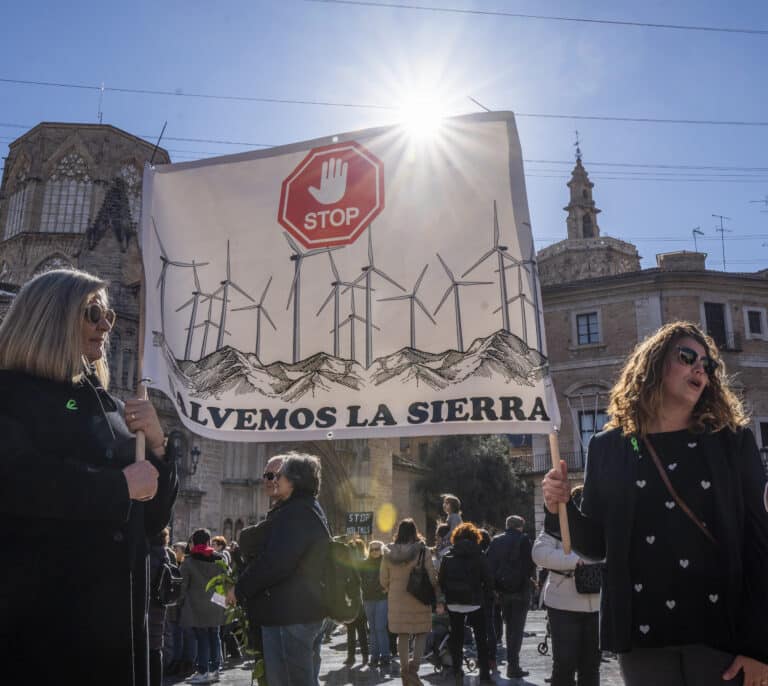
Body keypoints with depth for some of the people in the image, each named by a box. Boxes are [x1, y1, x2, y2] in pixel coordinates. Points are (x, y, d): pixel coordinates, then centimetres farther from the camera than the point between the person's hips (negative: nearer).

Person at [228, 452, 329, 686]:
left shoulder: (295, 513, -17)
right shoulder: (311, 510, 17)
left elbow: (275, 563, -25)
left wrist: (240, 589, -11)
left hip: (289, 616, -11)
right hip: (310, 612, 11)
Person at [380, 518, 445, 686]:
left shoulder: (388, 553, -2)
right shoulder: (422, 551, -11)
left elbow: (383, 580, 7)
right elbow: (433, 577, -9)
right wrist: (439, 600, -3)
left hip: (397, 600, 3)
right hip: (419, 600, -3)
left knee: (402, 636, 13)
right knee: (421, 633, 8)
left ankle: (404, 671, 20)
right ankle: (413, 667, -9)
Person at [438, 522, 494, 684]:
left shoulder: (447, 557, 1)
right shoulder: (479, 556, -6)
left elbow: (441, 581, 1)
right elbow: (489, 581, -7)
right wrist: (482, 594, 10)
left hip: (453, 603, 2)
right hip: (474, 603, -2)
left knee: (456, 638, 13)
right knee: (481, 639, 7)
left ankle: (457, 672, 13)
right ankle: (484, 674, 4)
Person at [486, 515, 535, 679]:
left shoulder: (495, 541, 4)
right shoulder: (523, 540, -10)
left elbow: (488, 563, 2)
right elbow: (531, 563, -12)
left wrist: (495, 585, 9)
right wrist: (525, 577, 6)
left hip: (502, 590, 5)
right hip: (520, 590, -5)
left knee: (509, 625, 19)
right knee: (517, 628, 1)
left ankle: (511, 661, 26)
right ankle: (513, 666, -2)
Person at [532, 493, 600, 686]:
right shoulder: (558, 525, -3)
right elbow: (540, 553, -16)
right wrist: (576, 559, -23)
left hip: (595, 604, 4)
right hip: (564, 604, -4)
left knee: (591, 663, 11)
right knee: (565, 663, -2)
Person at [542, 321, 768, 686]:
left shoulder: (732, 440, 4)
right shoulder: (609, 447, 4)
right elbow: (597, 544, 8)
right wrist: (563, 508, -11)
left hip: (723, 631, 0)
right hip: (643, 633, 0)